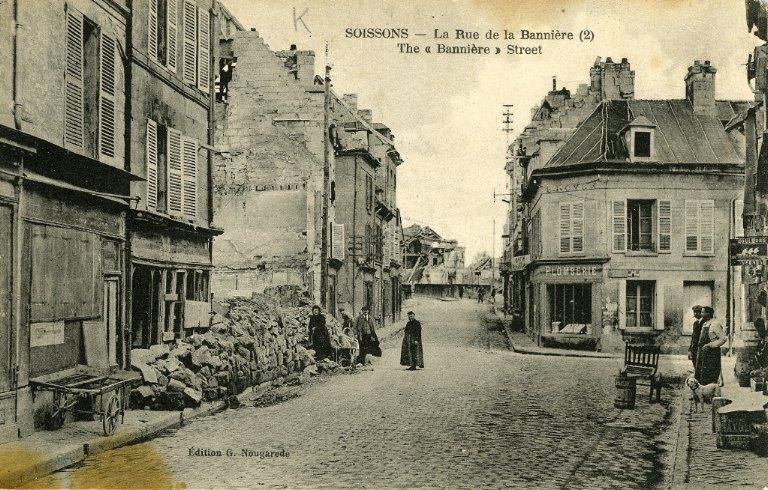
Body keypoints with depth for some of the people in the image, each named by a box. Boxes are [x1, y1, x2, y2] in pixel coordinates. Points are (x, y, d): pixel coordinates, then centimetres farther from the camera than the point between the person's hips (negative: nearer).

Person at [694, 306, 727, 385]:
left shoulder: (715, 324, -14)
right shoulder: (704, 323, 14)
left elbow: (723, 339, -17)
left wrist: (710, 345, -21)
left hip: (712, 353, -9)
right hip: (702, 352, 9)